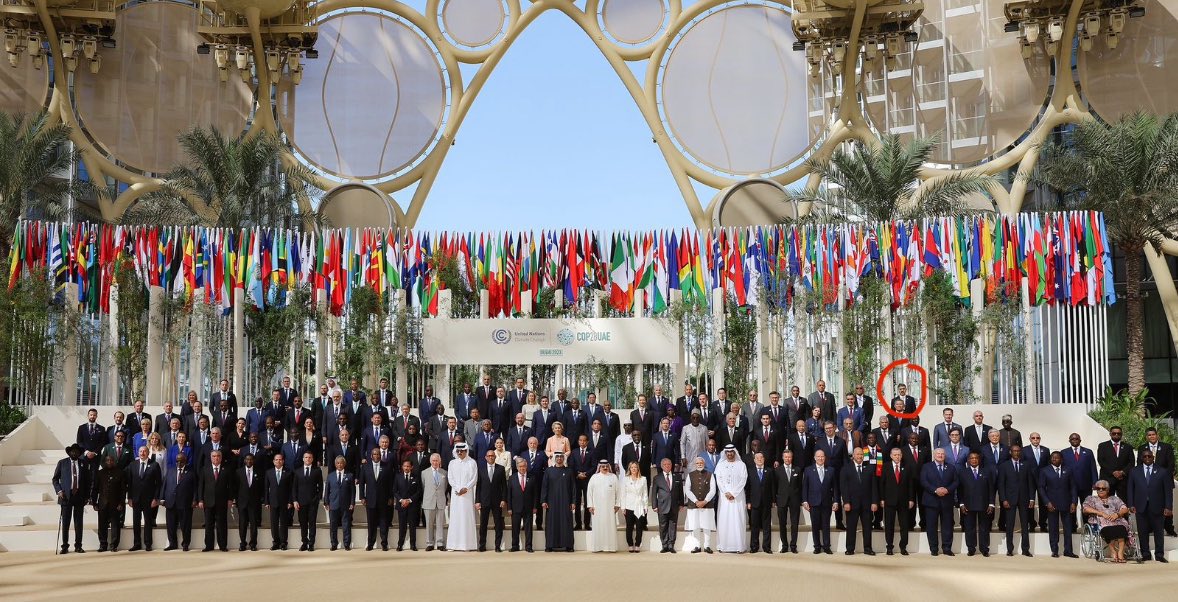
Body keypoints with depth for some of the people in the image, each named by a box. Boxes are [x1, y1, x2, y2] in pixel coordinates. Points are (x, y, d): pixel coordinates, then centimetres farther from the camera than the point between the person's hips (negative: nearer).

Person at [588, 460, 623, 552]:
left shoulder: (613, 477, 7)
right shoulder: (594, 478, 6)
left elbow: (618, 491, 7)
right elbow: (589, 492, 5)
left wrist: (617, 504, 0)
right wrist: (590, 505, -1)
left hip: (610, 507, 0)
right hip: (597, 507, 0)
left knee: (610, 526, -2)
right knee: (598, 526, -2)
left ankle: (610, 546, 1)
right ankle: (597, 547, 0)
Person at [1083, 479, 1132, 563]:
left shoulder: (1114, 499, 31)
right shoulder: (1091, 499, 26)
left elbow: (1125, 509, 17)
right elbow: (1086, 509, 5)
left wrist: (1117, 514, -6)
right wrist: (1102, 513, -5)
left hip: (1117, 521, 2)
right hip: (1102, 523, -1)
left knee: (1120, 529, -37)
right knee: (1110, 530, -39)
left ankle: (1120, 554, -41)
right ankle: (1114, 554, -38)